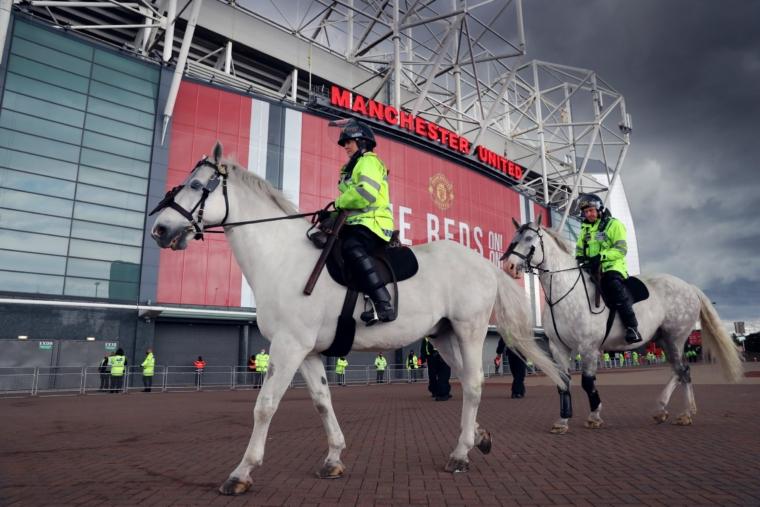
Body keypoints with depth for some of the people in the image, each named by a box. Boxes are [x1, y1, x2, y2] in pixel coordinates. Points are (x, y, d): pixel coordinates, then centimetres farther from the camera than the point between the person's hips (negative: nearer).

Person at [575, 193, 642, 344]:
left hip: (611, 266, -7)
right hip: (591, 269, 7)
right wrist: (580, 258, -2)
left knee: (613, 284, -32)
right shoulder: (585, 229, 20)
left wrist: (601, 256, -23)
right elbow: (579, 248, 22)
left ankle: (631, 327, -29)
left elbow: (621, 249, -9)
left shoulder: (614, 224, 2)